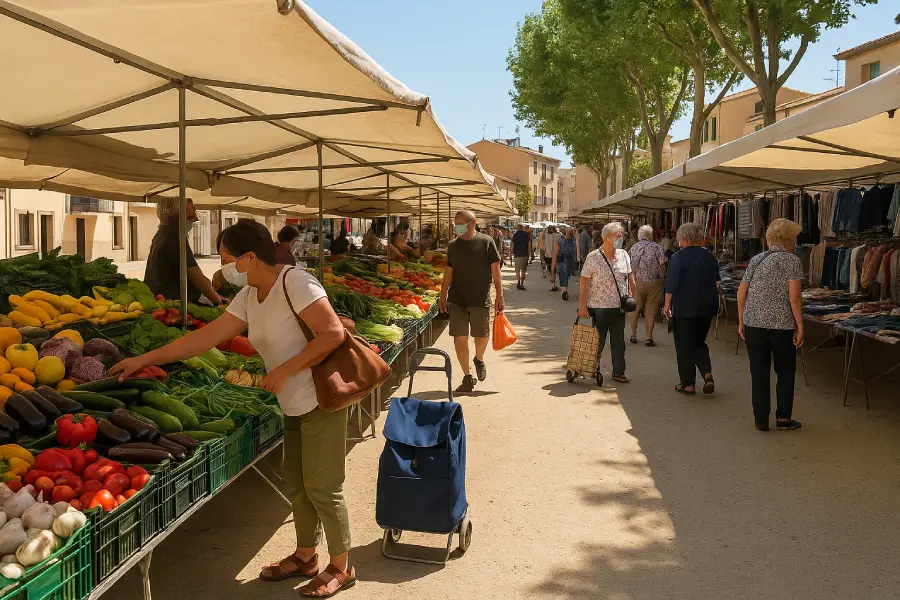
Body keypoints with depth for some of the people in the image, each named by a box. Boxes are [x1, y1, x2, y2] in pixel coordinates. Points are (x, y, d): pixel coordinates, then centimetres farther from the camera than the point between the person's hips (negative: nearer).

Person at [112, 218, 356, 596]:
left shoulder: (295, 283, -18)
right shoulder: (248, 298, 7)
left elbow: (333, 333, -23)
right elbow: (205, 337, 9)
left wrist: (286, 369, -22)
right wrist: (144, 360, 9)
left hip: (321, 402, -8)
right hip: (294, 407, 8)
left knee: (322, 488, 2)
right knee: (296, 486, 17)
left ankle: (341, 567, 19)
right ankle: (305, 557, 36)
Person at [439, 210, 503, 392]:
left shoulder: (486, 242, -2)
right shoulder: (452, 245, 8)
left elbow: (495, 270, -1)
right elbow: (448, 273, 14)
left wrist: (499, 295, -5)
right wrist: (443, 297, 11)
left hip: (481, 299, -3)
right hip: (457, 300, 3)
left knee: (482, 336, 1)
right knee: (459, 338, -1)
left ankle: (479, 360, 35)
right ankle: (467, 377, 12)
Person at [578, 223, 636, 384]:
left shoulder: (624, 255, 5)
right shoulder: (593, 257, -10)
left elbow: (630, 277, 14)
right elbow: (584, 283, -9)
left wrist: (632, 297, 6)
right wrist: (582, 306, -12)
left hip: (619, 306, 4)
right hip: (599, 306, -4)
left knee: (618, 341, 9)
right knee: (598, 341, 5)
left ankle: (618, 371, 21)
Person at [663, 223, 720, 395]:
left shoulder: (678, 257, -11)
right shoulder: (710, 257, 6)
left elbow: (671, 285, -13)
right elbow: (716, 283, 13)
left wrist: (667, 305, -3)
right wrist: (713, 305, 22)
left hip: (684, 308, -5)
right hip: (707, 308, 5)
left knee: (684, 346, 5)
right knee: (699, 343, 19)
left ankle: (688, 383, 9)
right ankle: (707, 374, -1)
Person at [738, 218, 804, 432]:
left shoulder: (756, 260, 8)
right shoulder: (792, 261, -6)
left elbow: (741, 293, 7)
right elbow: (794, 296, -13)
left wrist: (741, 321, 15)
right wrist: (800, 326, -8)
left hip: (753, 324, 4)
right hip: (782, 325, -3)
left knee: (759, 372, 9)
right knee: (785, 372, 12)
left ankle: (761, 420, 13)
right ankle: (783, 417, 15)